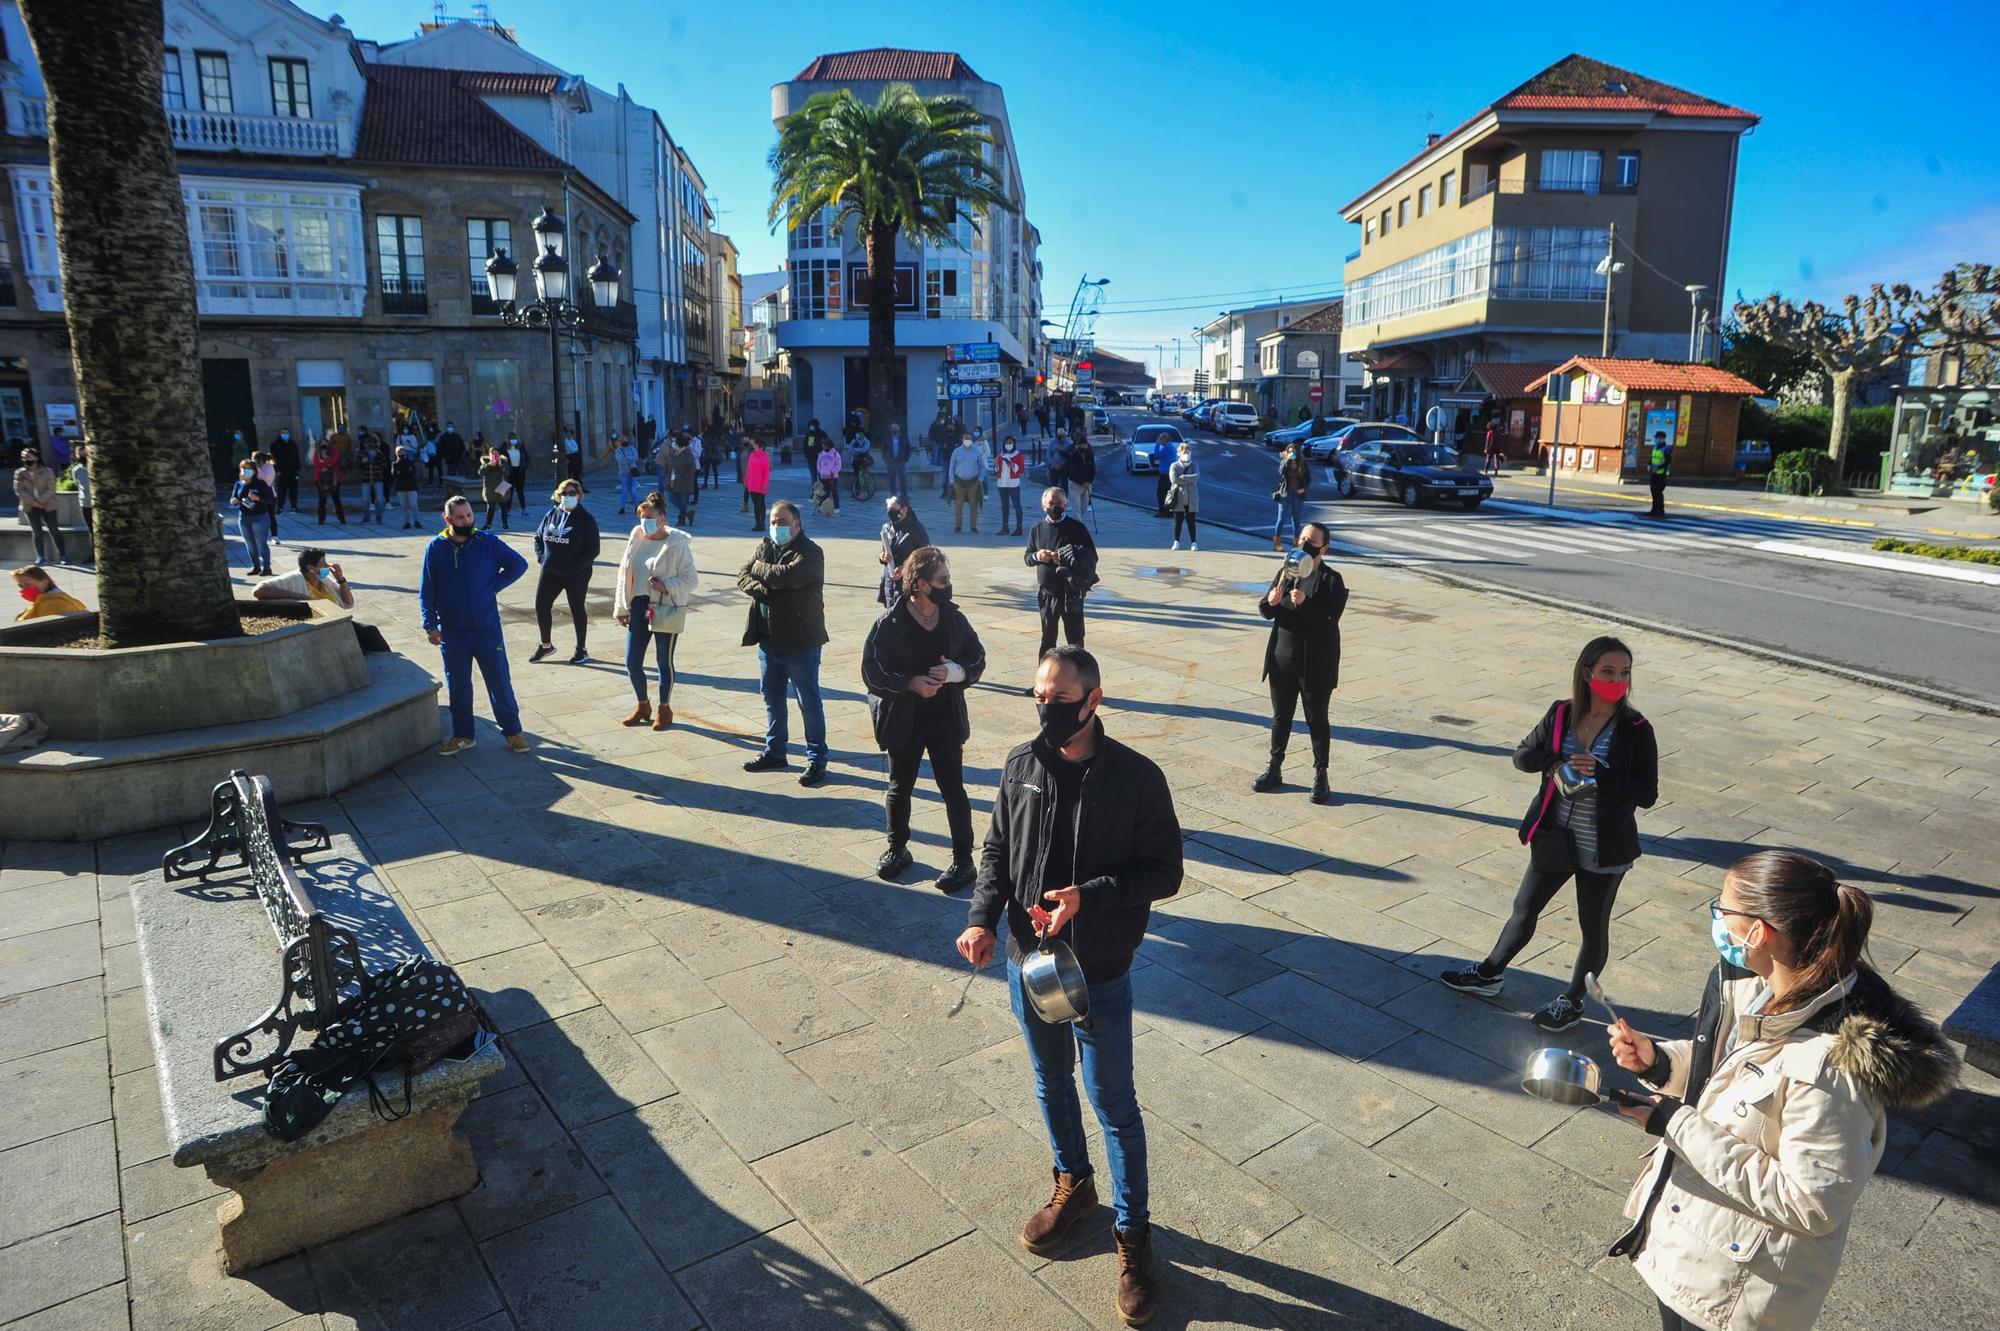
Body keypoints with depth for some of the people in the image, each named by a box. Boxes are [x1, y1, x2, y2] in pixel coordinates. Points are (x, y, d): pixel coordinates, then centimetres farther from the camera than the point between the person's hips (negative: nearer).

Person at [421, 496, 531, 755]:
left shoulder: (488, 543, -5)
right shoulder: (435, 548, -2)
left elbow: (519, 564, 4)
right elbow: (427, 591, 2)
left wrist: (495, 585, -6)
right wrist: (430, 625, -3)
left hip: (487, 627, -1)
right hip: (452, 631, 1)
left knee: (499, 680, 5)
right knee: (457, 685, 11)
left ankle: (512, 731, 18)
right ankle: (462, 735, 25)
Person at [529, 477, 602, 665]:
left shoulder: (586, 519, -9)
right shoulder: (551, 514, 4)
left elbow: (593, 549, -11)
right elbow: (538, 536, 16)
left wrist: (576, 564, -18)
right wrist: (541, 556, 1)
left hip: (576, 575, -5)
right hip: (550, 571, 5)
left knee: (577, 609, 7)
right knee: (541, 606, 6)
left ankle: (581, 650, 22)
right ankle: (545, 645, 27)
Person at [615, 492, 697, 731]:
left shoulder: (678, 544, -11)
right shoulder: (636, 539, 2)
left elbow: (691, 580, -9)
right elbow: (624, 574, 9)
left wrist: (666, 586, -23)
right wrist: (622, 608, 8)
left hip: (666, 611, -5)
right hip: (639, 607, 5)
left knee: (664, 662, 7)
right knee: (632, 662, 7)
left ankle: (665, 709, 24)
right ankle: (643, 706, 29)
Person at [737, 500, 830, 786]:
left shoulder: (811, 553, -12)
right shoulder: (764, 547, 10)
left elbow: (788, 575, -26)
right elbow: (743, 577, 3)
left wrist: (759, 568, -9)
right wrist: (759, 589, -18)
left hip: (800, 641, -7)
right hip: (768, 638, 7)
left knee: (809, 701, 2)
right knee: (772, 698, 18)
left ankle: (817, 759, 12)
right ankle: (775, 751, 32)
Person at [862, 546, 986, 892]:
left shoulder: (953, 618, -4)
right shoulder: (890, 623, -13)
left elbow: (977, 658, 4)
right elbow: (871, 671, -12)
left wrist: (955, 672, -16)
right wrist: (911, 684, -23)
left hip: (946, 719, 1)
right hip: (903, 720, -1)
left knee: (953, 789, 4)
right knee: (899, 787, 15)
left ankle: (963, 860, 16)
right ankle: (897, 849, 36)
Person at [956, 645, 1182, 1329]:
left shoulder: (1137, 777, -17)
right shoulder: (1021, 765, -5)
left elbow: (1165, 873, -12)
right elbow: (996, 851, 4)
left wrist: (1088, 896, -25)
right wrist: (981, 917, -11)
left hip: (1100, 975, -4)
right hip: (1027, 963, 4)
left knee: (1115, 1106, 9)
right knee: (1052, 1085, 23)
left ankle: (1132, 1233, 30)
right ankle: (1073, 1184, 48)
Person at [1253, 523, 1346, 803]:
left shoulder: (1332, 579, -9)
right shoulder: (1286, 571, 6)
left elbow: (1330, 619, -19)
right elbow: (1265, 611, 5)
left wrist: (1305, 603, -32)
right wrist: (1271, 601, -17)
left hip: (1316, 663, -5)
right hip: (1282, 658, 5)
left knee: (1317, 719, 6)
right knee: (1280, 716, 15)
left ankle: (1321, 776, 18)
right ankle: (1274, 769, 29)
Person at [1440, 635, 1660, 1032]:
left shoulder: (1636, 730, -12)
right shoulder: (1561, 714, -4)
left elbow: (1647, 795, -12)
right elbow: (1522, 756, 4)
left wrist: (1600, 772, -25)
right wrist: (1556, 762, -15)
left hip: (1603, 850, -3)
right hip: (1555, 839, 3)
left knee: (1593, 927, 14)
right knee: (1524, 909, 19)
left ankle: (1573, 1001, 34)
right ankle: (1489, 974, 38)